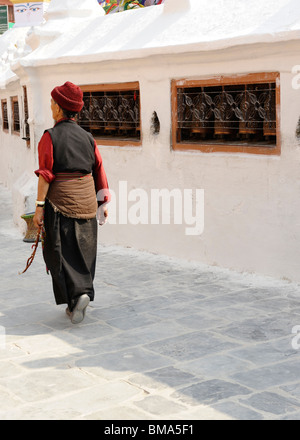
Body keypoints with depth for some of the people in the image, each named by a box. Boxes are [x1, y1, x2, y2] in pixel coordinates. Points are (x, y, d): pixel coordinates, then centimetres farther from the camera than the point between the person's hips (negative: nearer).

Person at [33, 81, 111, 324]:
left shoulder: (50, 137, -8)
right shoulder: (87, 137, 5)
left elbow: (45, 175, -13)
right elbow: (99, 171, 6)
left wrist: (39, 207, -10)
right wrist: (103, 203, 12)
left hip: (61, 199, -4)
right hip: (87, 198, 5)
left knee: (62, 252, 4)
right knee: (84, 250, 14)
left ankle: (77, 295, -10)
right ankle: (83, 294, 17)